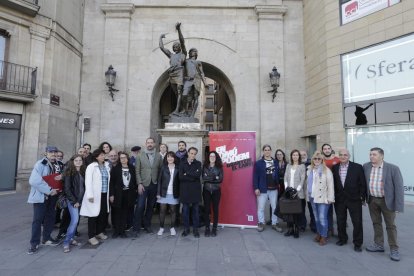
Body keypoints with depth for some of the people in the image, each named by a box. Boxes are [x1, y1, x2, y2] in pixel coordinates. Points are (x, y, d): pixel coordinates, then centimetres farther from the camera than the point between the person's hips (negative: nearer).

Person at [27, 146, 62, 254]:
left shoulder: (57, 165, 7)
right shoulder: (40, 164, -13)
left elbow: (58, 177, 15)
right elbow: (34, 181, -23)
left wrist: (61, 177, -11)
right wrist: (49, 190, -22)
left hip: (52, 196, 6)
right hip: (41, 196, -6)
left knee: (50, 217, 13)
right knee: (38, 219, -2)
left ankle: (46, 238, 28)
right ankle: (34, 243, 10)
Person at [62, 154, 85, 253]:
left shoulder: (83, 172, 7)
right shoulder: (69, 172, -7)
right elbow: (67, 188, -9)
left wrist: (80, 200, 6)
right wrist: (74, 201, -10)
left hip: (80, 200, 5)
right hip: (72, 200, -5)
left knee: (75, 220, 9)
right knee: (75, 220, -12)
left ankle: (71, 238, 23)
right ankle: (66, 242, -1)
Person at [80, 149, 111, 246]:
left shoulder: (107, 166, 10)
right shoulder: (91, 166, -6)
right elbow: (88, 181, -12)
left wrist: (109, 194, 10)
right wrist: (90, 195, -18)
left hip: (105, 195, 5)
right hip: (95, 195, -5)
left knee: (104, 214, 9)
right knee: (93, 215, 2)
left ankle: (99, 232, 29)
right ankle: (91, 236, 14)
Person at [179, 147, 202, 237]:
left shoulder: (198, 163, 5)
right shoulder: (182, 163, 5)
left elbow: (198, 174, -12)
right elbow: (180, 176, -8)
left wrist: (187, 174, -9)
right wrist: (193, 177, -11)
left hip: (195, 190, 0)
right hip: (185, 190, 0)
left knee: (195, 210, 7)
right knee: (185, 210, 8)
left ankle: (195, 229, 19)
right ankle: (186, 228, 22)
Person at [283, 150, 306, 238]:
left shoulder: (302, 166, 1)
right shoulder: (288, 166, 12)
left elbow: (302, 179, -5)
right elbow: (286, 178, 10)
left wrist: (297, 190, -14)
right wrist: (286, 188, -2)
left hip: (298, 193, -3)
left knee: (298, 212, 2)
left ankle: (296, 230, 13)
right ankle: (290, 229, 12)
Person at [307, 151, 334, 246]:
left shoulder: (326, 170, -9)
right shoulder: (310, 170, 11)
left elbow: (330, 185, -11)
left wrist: (330, 198, -13)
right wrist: (308, 195, 14)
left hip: (322, 198, -6)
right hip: (313, 197, 6)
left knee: (322, 218, -5)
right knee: (317, 218, 15)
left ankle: (324, 236, 10)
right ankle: (319, 234, 29)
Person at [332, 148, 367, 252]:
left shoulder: (357, 167, -6)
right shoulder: (334, 168, 1)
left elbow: (363, 183, -4)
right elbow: (333, 183, 5)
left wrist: (363, 197, -5)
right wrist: (333, 197, 3)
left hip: (354, 199, -2)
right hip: (339, 199, 3)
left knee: (357, 222, 4)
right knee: (340, 221, 14)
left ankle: (357, 243, 20)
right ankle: (342, 239, 33)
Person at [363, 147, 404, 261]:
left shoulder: (393, 168, -14)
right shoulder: (366, 166, -3)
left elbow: (399, 187, -14)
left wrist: (398, 205, -16)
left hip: (387, 201, -4)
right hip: (372, 200, 4)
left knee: (390, 225, 8)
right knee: (376, 223, 15)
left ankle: (394, 249, 23)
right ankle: (379, 245, 30)